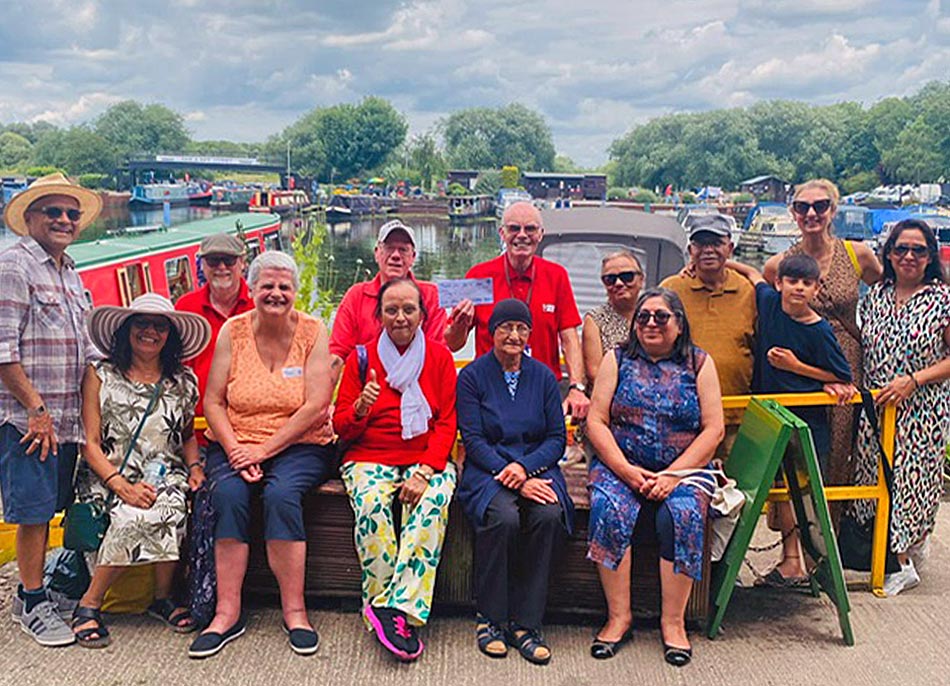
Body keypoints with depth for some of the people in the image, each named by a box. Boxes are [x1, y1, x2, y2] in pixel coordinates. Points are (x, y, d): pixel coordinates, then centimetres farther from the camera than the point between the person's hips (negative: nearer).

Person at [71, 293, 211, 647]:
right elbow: (90, 442, -2)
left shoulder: (183, 382, 12)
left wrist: (194, 466, 2)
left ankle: (163, 596, -9)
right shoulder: (100, 375, 4)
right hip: (108, 476, -2)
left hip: (165, 475, 2)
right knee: (134, 515, -33)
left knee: (167, 509, -32)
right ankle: (89, 604, -13)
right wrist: (122, 486, -15)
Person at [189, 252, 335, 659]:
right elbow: (213, 402, 2)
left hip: (299, 446, -2)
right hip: (234, 443, 2)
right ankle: (227, 612, -20)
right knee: (229, 494, -28)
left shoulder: (312, 332, -2)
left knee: (281, 494, -30)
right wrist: (235, 451, -14)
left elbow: (316, 406, -9)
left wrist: (265, 449, -15)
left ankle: (294, 611, -19)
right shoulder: (232, 331, 4)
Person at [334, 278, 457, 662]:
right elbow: (342, 428, 6)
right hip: (369, 459, 0)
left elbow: (447, 423, 2)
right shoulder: (361, 357, 8)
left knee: (433, 502, -33)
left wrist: (425, 471, -14)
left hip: (427, 460, 0)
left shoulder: (439, 357, 8)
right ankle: (400, 615, -26)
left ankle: (393, 607, -31)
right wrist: (361, 407, -18)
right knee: (371, 503, -33)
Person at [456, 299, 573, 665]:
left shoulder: (543, 377, 11)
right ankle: (489, 618, -14)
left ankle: (525, 623, -17)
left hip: (536, 467, 2)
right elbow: (473, 440, -5)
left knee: (548, 515, -30)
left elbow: (557, 437, 7)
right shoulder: (472, 376, 3)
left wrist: (525, 467, -12)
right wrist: (509, 477, -18)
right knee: (503, 517, -33)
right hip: (487, 470, -2)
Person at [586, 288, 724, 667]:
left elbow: (713, 429, 0)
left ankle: (673, 621, -14)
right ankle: (618, 615, -16)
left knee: (681, 514, -29)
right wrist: (627, 471, -13)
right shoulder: (617, 361, 9)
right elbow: (596, 421, 1)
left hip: (684, 470, 0)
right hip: (619, 466, 1)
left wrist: (674, 475, -13)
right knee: (609, 509, -28)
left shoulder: (699, 363, 7)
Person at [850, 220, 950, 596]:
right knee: (875, 475, 5)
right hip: (876, 407, 4)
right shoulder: (875, 296, 8)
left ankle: (902, 563, 16)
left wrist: (914, 380, -16)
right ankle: (908, 548, 25)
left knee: (911, 476, 0)